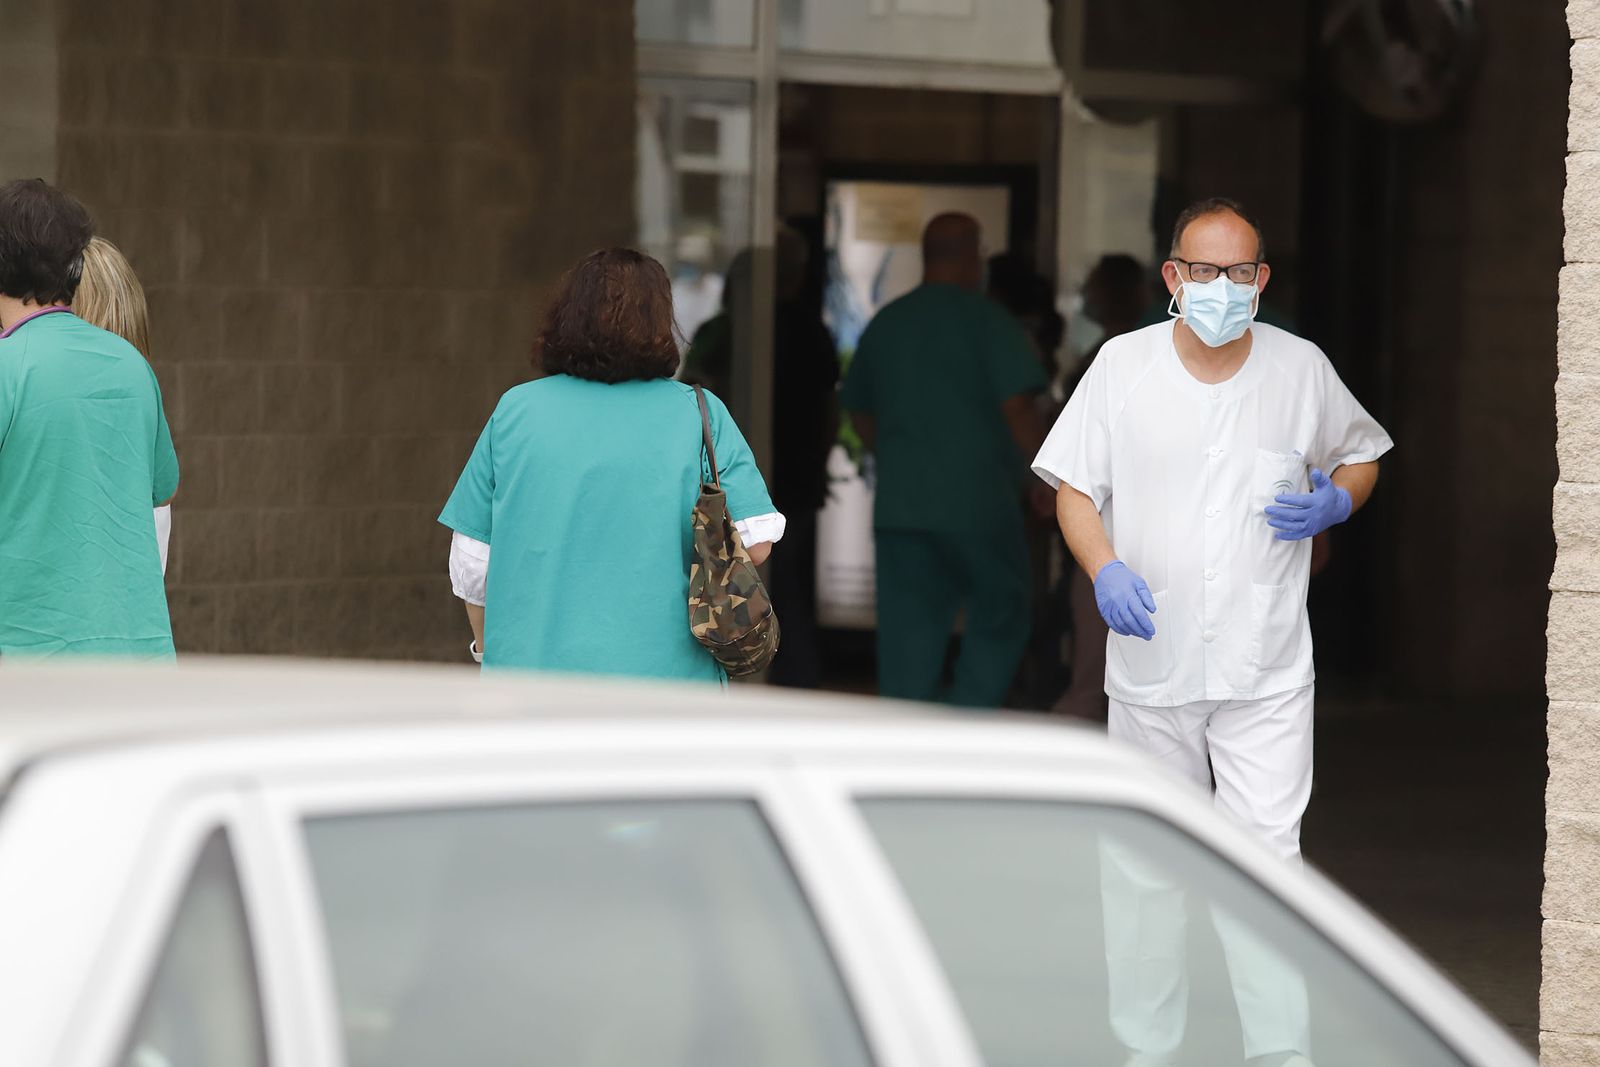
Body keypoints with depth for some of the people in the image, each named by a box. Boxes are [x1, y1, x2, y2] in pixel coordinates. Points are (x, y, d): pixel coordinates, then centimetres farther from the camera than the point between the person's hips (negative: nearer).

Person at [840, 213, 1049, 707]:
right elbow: (1017, 407, -13)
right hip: (977, 503, -5)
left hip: (898, 502, 5)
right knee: (999, 618, 7)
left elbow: (859, 412, 20)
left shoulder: (886, 323, 12)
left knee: (907, 633, 6)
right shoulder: (988, 320, -6)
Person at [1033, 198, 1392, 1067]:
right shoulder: (1124, 364, -1)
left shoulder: (1301, 369, 1)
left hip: (1267, 675, -1)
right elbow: (1072, 488, 1)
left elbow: (1361, 456, 17)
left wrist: (1335, 502, -6)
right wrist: (1105, 569, -18)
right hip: (1150, 662, 1)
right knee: (1143, 865, 10)